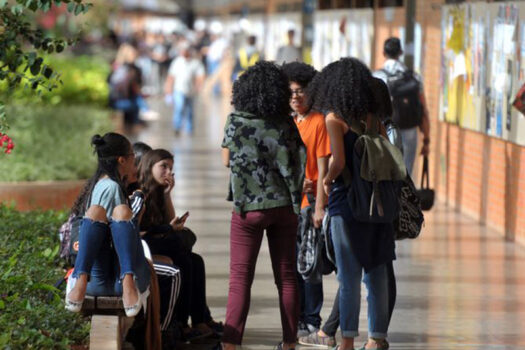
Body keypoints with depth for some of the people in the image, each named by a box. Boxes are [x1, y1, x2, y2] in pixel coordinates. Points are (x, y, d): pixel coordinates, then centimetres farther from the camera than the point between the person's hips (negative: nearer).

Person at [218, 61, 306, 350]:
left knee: (240, 279, -1)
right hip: (284, 205, 2)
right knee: (287, 277, 10)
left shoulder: (237, 122, -9)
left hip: (249, 207, -2)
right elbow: (298, 165, 0)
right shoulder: (286, 125, -3)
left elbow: (226, 160, 1)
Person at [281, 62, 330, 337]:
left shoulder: (318, 122, -8)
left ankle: (311, 322, 3)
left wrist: (319, 207, -15)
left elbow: (322, 168, -11)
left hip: (309, 202, -7)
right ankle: (297, 318, 19)